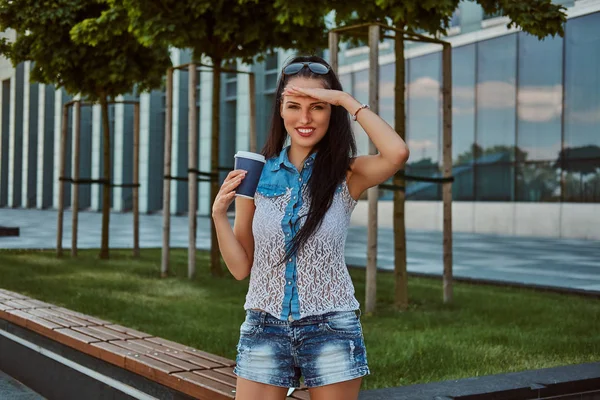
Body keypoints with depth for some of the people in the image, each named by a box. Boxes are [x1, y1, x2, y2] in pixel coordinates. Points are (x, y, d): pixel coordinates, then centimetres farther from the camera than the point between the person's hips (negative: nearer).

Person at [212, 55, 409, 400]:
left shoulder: (346, 175, -3)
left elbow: (397, 153, -25)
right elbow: (241, 267, 4)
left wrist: (346, 99, -16)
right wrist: (219, 214, -11)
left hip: (331, 330, -1)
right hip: (264, 329, 2)